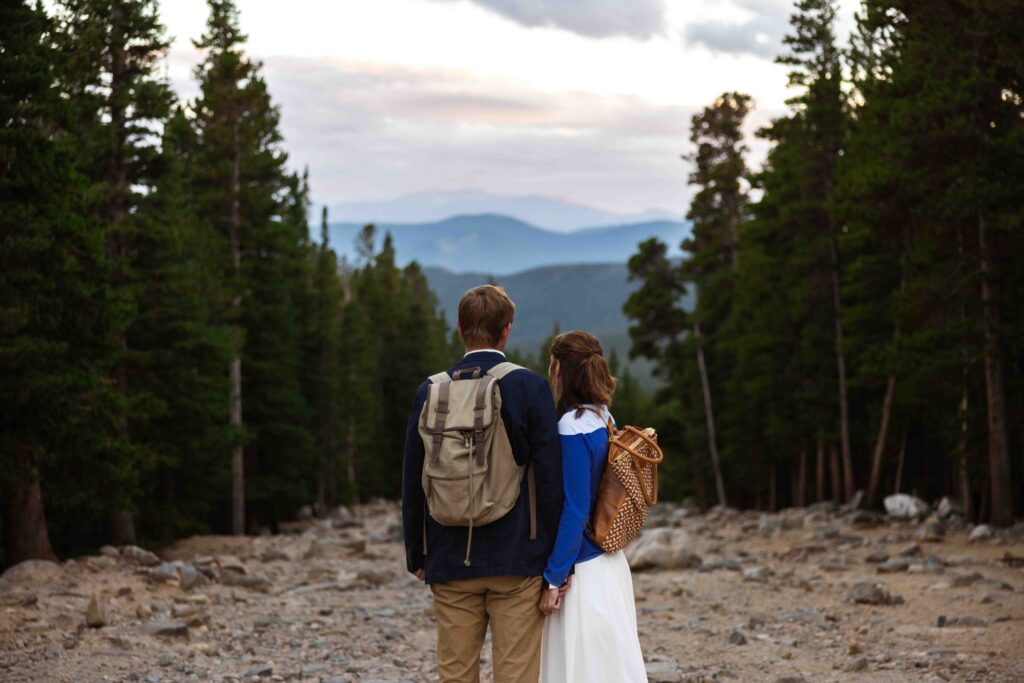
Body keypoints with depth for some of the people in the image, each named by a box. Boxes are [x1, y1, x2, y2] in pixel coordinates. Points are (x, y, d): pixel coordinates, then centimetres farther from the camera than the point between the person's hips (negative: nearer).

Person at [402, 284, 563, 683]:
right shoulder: (531, 388, -6)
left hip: (450, 561, 3)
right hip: (517, 560, -2)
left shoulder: (430, 392, 1)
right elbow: (550, 476, -7)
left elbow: (413, 482, 5)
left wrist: (416, 555, 15)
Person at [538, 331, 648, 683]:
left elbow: (573, 511, -20)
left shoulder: (573, 429, -18)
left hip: (583, 572, -9)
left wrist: (554, 579, -15)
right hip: (608, 561, 9)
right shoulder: (605, 420, 7)